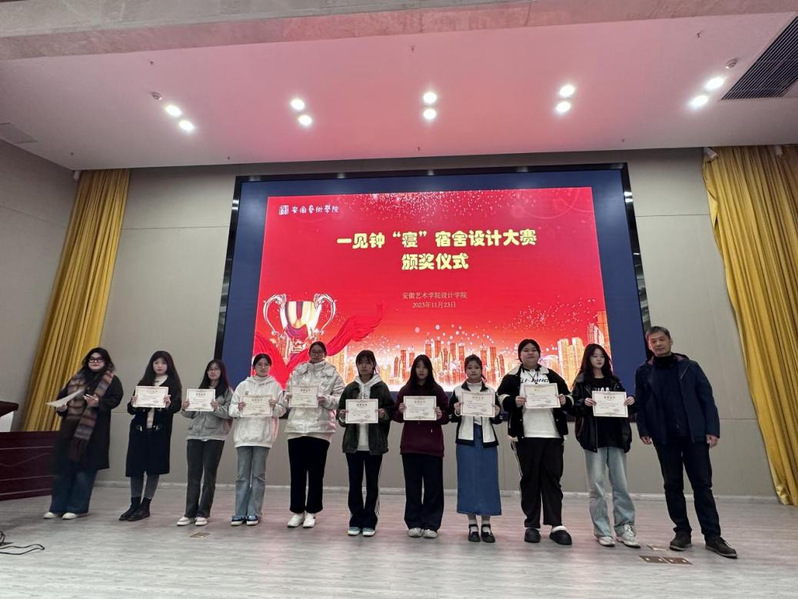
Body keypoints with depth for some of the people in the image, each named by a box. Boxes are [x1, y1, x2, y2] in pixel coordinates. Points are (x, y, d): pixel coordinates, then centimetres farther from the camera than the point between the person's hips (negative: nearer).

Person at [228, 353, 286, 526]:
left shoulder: (275, 386, 5)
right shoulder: (243, 385, 10)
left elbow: (282, 410, 2)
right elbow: (232, 409, 6)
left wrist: (274, 407, -19)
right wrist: (238, 408, -15)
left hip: (264, 434, -1)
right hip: (244, 433, 2)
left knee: (258, 474, 4)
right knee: (242, 475, 5)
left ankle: (254, 512, 12)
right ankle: (240, 513, 14)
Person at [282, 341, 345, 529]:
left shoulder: (332, 373, 4)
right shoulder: (297, 371, 12)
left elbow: (341, 399, -1)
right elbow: (287, 392, 12)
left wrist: (326, 400, -18)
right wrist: (289, 397, -10)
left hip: (320, 427, -2)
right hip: (296, 425, 2)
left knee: (316, 472, 5)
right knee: (297, 471, 7)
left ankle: (311, 512, 18)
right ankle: (297, 511, 21)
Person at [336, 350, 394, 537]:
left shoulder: (381, 388, 1)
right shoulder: (350, 388, 7)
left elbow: (391, 411, 2)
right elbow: (341, 412, 10)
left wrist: (384, 414, -18)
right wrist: (342, 416, -11)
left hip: (374, 444, -2)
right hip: (353, 443, 2)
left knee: (372, 484, 6)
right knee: (354, 483, 8)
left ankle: (369, 522, 19)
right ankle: (356, 521, 22)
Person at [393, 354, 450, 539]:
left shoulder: (437, 390, 2)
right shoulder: (405, 390, 4)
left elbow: (447, 416, 3)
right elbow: (397, 417, 6)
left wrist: (441, 415, -19)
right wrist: (400, 411, -15)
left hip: (432, 445, -1)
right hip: (410, 444, 1)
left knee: (433, 485, 4)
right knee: (412, 485, 8)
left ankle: (431, 524, 16)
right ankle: (414, 523, 20)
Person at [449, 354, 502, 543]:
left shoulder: (491, 392, 8)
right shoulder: (458, 391, 4)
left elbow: (497, 420, 10)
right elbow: (451, 418, 3)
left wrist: (496, 414, -11)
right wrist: (457, 412, -17)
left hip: (487, 439, 2)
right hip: (466, 440, -1)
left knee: (488, 480, 2)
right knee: (468, 480, 0)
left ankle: (486, 525, 14)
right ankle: (472, 525, 12)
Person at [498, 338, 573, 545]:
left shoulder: (551, 375, 14)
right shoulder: (512, 377, 6)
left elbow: (569, 398, 14)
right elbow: (501, 398, -3)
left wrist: (565, 401, -9)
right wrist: (513, 402, -23)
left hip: (552, 435, 2)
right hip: (526, 435, -2)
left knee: (552, 478, 4)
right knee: (530, 479, 4)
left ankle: (557, 525, 10)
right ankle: (532, 525, 13)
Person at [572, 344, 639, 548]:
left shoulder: (614, 381, 14)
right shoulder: (581, 382, 4)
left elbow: (625, 405, 14)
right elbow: (574, 407, -2)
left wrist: (631, 402, -7)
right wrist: (584, 403, -22)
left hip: (616, 436, 3)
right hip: (594, 437, -3)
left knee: (620, 484, 4)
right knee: (596, 484, 0)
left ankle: (624, 528, 13)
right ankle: (602, 531, 8)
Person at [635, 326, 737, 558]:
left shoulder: (689, 367, 2)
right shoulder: (643, 372, 3)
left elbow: (707, 399, 1)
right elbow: (640, 405, 4)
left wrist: (712, 429, -7)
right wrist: (643, 430, -5)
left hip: (694, 434, -1)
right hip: (665, 437, 1)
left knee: (702, 484, 3)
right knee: (673, 485, 8)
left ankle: (712, 535, 13)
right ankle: (682, 532, 20)